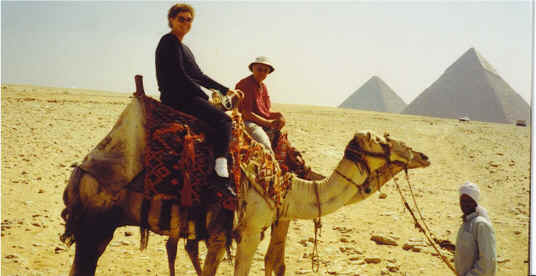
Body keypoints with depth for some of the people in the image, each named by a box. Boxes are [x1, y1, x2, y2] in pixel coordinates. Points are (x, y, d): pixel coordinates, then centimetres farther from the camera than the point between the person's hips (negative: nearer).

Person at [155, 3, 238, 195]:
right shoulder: (170, 42, -8)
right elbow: (179, 76, -15)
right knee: (224, 120, -22)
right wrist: (206, 97, -11)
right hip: (177, 98, -11)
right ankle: (221, 172, -31)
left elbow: (199, 76, 25)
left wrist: (225, 90, 19)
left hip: (186, 97, 11)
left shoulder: (183, 47, 23)